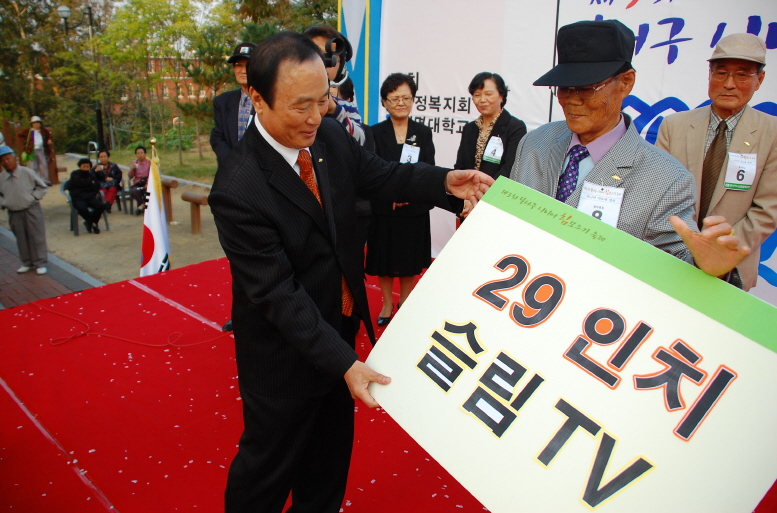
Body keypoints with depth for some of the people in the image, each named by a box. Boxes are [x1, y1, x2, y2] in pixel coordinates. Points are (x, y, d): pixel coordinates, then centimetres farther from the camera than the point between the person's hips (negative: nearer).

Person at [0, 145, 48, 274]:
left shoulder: (27, 173, -8)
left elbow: (42, 187, 1)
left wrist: (32, 197, -8)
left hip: (31, 210, -3)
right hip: (14, 213, 3)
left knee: (36, 237, 3)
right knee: (21, 239, 12)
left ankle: (40, 263, 12)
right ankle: (26, 263, 26)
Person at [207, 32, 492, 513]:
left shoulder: (331, 137, -9)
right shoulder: (239, 189, -29)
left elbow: (381, 175, 5)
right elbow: (278, 292, -27)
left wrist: (446, 182, -12)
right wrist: (345, 363, -29)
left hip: (340, 327, 7)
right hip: (285, 351, -7)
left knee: (332, 447, 27)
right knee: (270, 461, 16)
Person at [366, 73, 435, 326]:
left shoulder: (423, 133, 3)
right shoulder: (375, 132, 0)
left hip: (415, 209, 1)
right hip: (382, 208, -1)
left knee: (409, 261, 11)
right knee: (383, 259, 9)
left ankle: (404, 304, 31)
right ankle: (387, 305, 28)